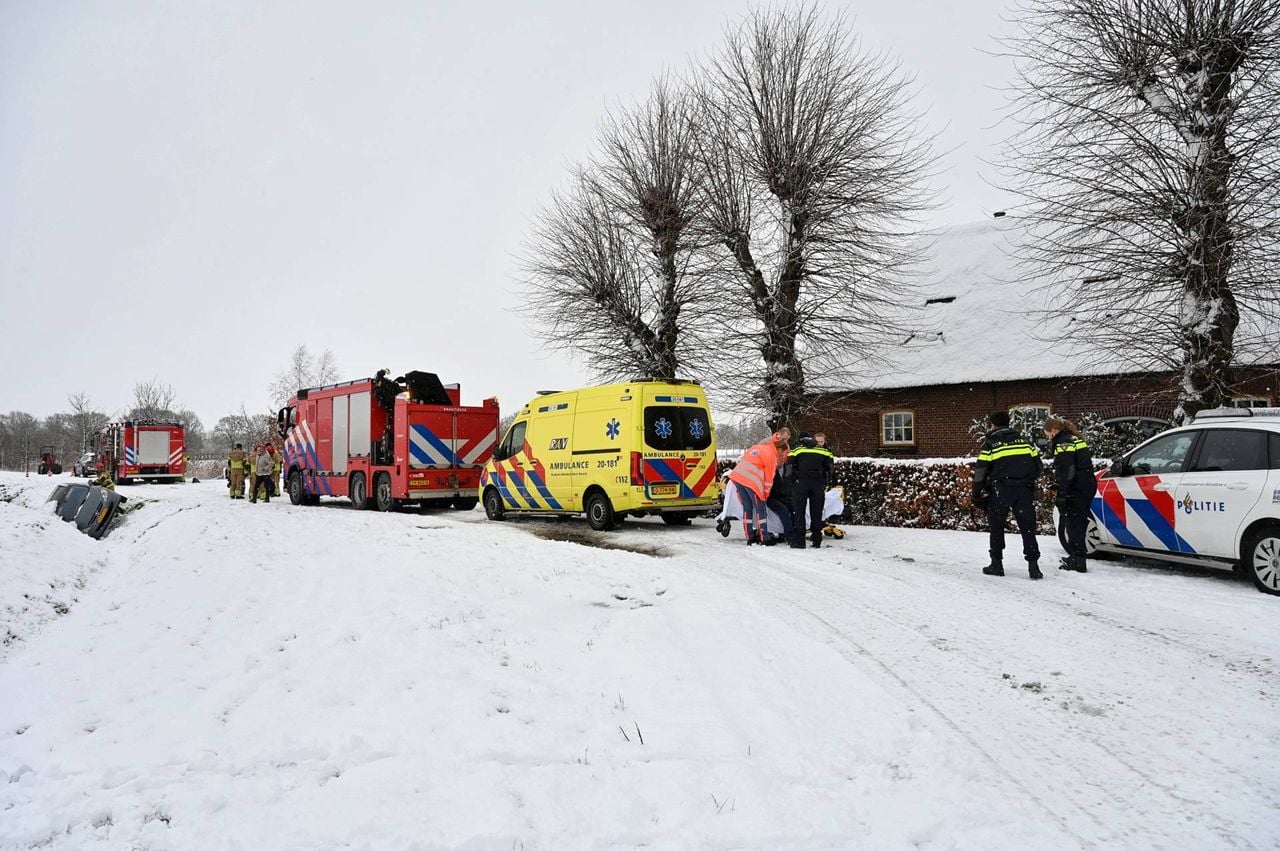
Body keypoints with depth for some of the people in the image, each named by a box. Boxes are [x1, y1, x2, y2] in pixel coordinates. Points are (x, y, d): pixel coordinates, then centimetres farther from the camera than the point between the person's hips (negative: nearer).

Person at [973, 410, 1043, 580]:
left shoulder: (991, 442, 1)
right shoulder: (1024, 440, 14)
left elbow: (981, 470, -4)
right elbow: (1038, 464, 16)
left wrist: (977, 493, 2)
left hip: (1001, 491, -3)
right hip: (1024, 490, 3)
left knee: (997, 527, 10)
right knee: (1028, 527, 5)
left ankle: (997, 564, 12)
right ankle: (1033, 565, 0)